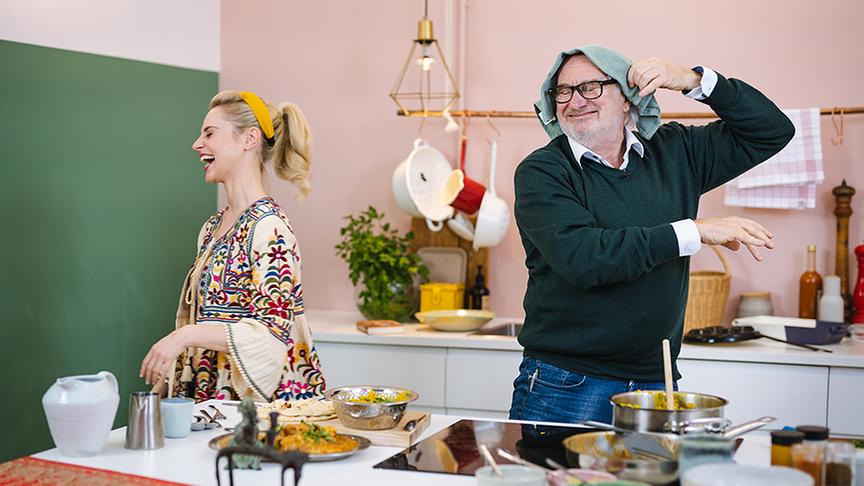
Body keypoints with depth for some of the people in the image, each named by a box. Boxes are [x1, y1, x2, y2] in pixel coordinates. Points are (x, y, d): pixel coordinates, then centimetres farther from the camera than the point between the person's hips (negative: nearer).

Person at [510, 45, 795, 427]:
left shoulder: (673, 153, 8)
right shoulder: (541, 171, -6)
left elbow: (772, 131, 11)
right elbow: (579, 257, -22)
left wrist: (692, 80, -3)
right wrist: (693, 232, -20)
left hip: (656, 383, 4)